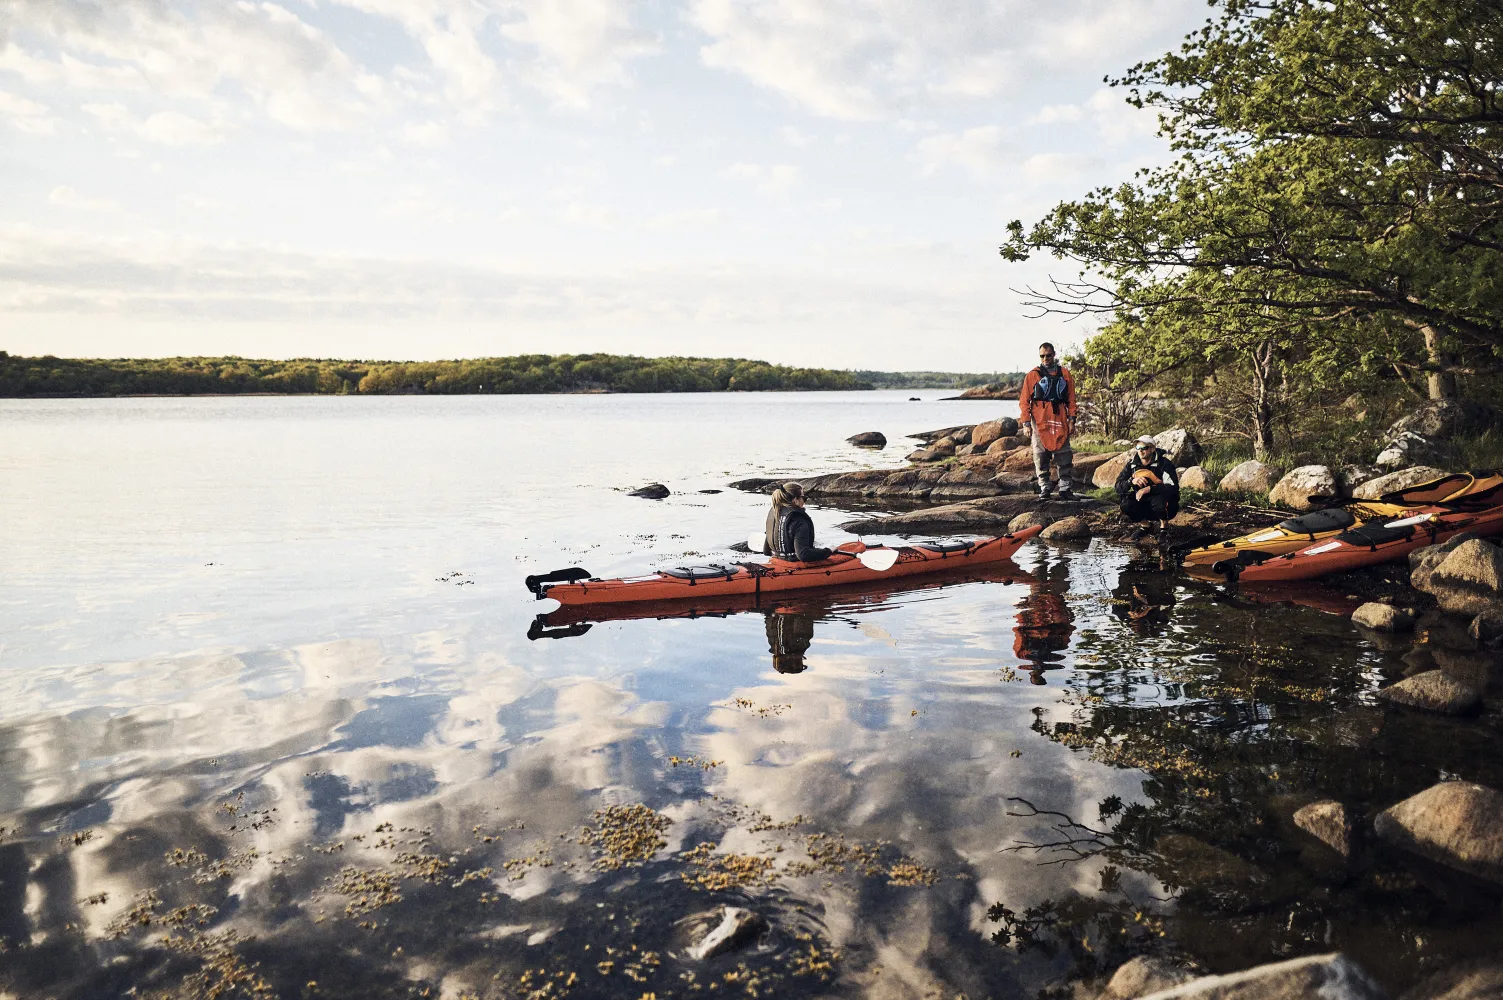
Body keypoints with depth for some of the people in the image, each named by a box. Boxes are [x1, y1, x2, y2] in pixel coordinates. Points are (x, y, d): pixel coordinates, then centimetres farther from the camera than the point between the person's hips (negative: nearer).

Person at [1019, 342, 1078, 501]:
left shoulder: (1065, 374, 10)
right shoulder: (1033, 375, 4)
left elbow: (1071, 399, 11)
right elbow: (1024, 401, 2)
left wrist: (1072, 419, 3)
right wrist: (1026, 422, -5)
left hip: (1060, 421, 2)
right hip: (1039, 421, -1)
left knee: (1064, 457, 2)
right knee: (1041, 457, 1)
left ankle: (1065, 488, 8)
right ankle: (1044, 488, 9)